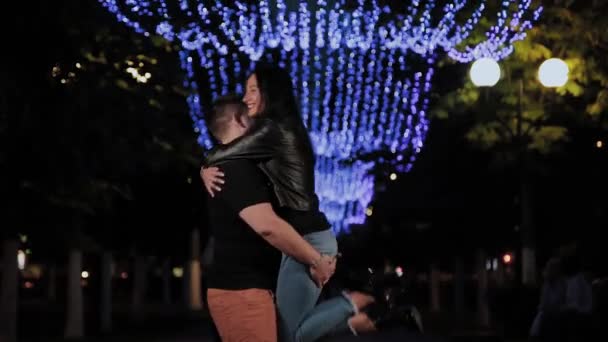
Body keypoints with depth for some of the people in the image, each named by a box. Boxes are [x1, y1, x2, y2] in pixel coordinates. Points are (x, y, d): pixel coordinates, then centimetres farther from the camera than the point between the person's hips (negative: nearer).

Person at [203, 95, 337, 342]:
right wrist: (316, 260, -17)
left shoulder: (227, 167, 19)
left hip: (239, 287, 10)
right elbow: (267, 225, -26)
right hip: (241, 290, -10)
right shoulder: (236, 167, -14)